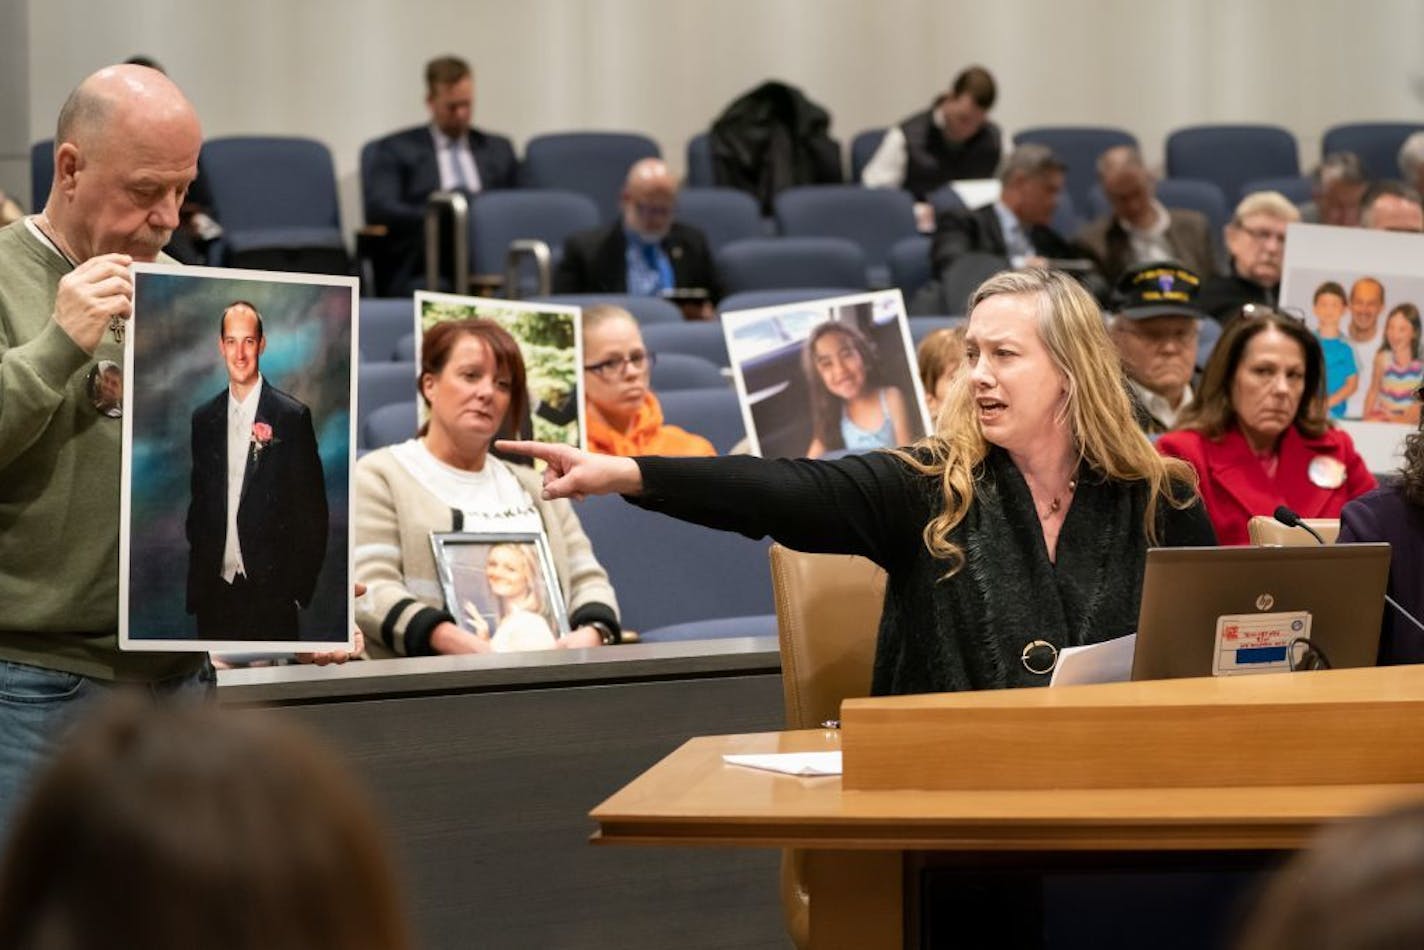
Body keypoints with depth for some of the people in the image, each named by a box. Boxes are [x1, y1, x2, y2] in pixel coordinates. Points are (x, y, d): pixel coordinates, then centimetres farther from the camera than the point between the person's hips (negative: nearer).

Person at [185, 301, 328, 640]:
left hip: (270, 590, -4)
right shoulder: (203, 419, 10)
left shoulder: (292, 417, -4)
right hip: (215, 590, 4)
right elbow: (198, 504, 15)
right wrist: (195, 586, 7)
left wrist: (299, 589, -6)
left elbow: (312, 512, -2)